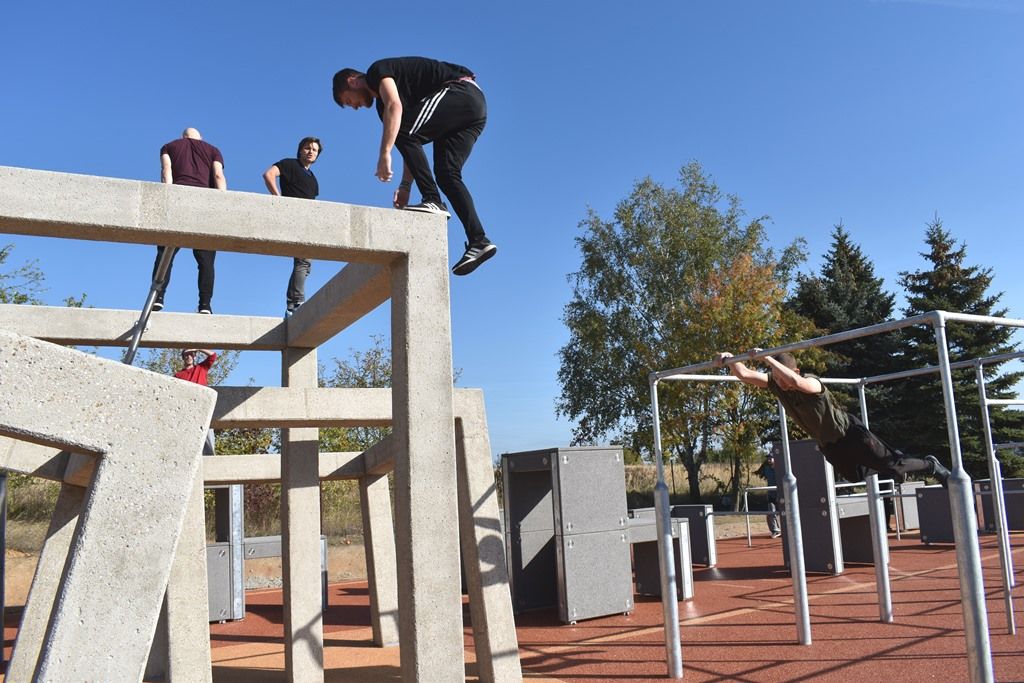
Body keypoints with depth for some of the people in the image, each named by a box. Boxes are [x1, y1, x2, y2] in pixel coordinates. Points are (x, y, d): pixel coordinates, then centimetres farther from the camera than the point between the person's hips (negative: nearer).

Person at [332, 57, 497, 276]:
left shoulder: (377, 71, 0)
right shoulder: (383, 101, 26)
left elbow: (395, 107, -21)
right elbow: (412, 145, 24)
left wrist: (384, 155, -25)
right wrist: (405, 186, 17)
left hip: (461, 91, -10)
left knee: (403, 132, -16)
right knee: (446, 174, 1)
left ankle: (433, 201, -18)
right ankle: (478, 241, -7)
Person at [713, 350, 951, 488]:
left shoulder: (812, 383, -34)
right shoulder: (775, 384, -14)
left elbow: (796, 381, -58)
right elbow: (744, 375, -19)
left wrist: (767, 358, -60)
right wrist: (730, 359, -36)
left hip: (849, 433, -7)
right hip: (828, 444, 7)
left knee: (890, 465, -2)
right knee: (856, 476, 20)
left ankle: (931, 466, 25)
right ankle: (893, 472, 46)